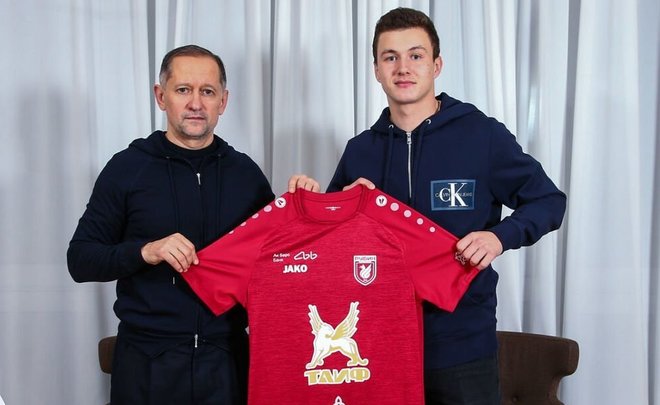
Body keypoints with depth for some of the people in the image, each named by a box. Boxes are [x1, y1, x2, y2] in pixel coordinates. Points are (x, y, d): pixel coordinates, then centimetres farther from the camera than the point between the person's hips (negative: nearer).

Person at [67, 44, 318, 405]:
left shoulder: (245, 171, 6)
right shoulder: (127, 167, -1)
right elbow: (80, 260, -2)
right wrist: (146, 251, -18)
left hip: (227, 360, 2)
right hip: (148, 361, -2)